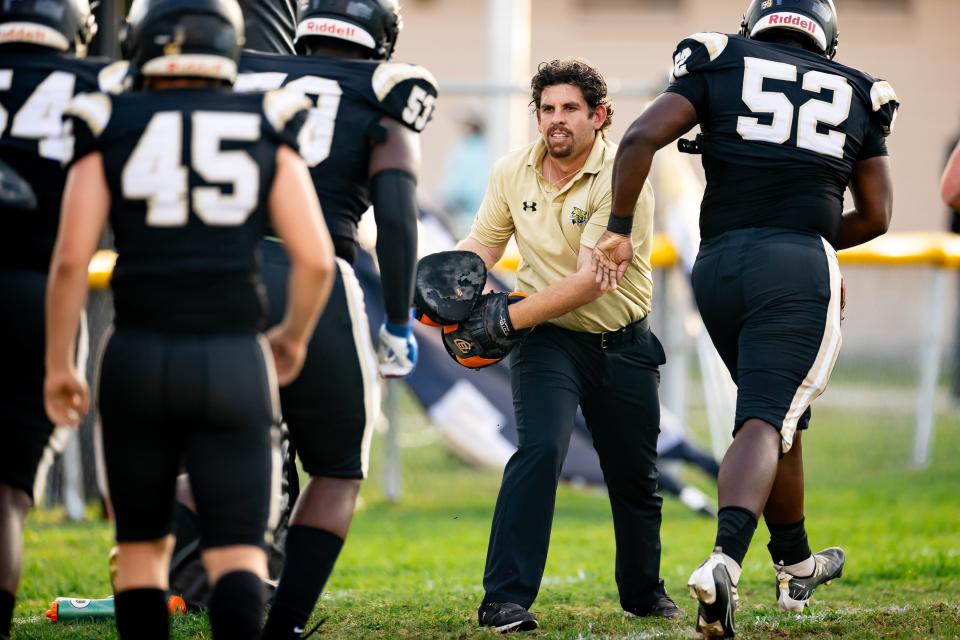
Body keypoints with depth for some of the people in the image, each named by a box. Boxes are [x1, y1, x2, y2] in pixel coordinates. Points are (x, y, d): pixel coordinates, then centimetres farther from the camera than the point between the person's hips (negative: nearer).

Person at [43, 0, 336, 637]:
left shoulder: (109, 129, 2)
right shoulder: (264, 130, 4)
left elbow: (71, 258, -6)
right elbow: (316, 260, -3)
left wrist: (58, 365, 5)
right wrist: (293, 338, 15)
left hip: (139, 358, 0)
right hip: (232, 363, 0)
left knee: (143, 544, 18)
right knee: (237, 554, 1)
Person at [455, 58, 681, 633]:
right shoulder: (513, 172, -6)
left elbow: (589, 282, -26)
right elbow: (484, 243, 9)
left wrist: (508, 320, -28)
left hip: (623, 345, -1)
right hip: (549, 341, 1)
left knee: (635, 477, 14)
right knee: (539, 449, -23)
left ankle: (644, 591, 39)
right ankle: (505, 599, -21)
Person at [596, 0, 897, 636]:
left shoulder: (722, 66, 11)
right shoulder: (855, 95, 15)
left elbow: (642, 136, -4)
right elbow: (875, 216, 17)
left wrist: (620, 228, 2)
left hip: (720, 263, 2)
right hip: (798, 269, -2)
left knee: (782, 415, 21)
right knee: (765, 423, -12)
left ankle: (797, 566, 33)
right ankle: (724, 562, -37)